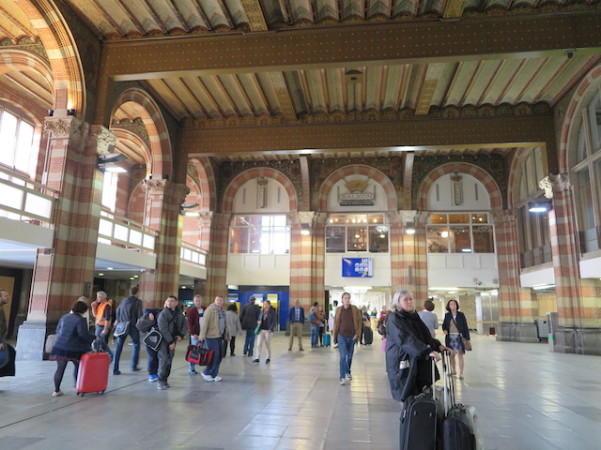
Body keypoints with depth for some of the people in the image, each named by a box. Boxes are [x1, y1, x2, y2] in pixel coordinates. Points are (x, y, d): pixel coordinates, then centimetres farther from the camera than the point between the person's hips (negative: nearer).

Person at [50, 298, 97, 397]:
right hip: (75, 349, -5)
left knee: (60, 368, 11)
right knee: (78, 366, 13)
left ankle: (56, 391, 15)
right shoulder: (81, 320, -12)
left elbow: (57, 330, 19)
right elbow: (83, 333, -23)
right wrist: (94, 338, -13)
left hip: (60, 347, 5)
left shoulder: (64, 317, 10)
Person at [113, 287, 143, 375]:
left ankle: (115, 369, 4)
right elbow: (140, 314, -9)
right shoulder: (138, 301, -5)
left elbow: (118, 311, 16)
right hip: (133, 326, -4)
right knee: (136, 345, 15)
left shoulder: (123, 300, 10)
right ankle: (134, 366, 15)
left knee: (119, 346, 7)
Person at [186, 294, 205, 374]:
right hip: (195, 334, -4)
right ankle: (191, 369, 12)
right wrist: (193, 333, -15)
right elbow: (189, 323, -9)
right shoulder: (191, 311, -5)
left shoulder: (205, 310, 10)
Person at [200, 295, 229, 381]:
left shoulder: (222, 310, 14)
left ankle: (214, 374, 20)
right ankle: (206, 373, 8)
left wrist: (227, 335, 22)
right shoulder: (210, 309, -11)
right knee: (214, 355, -7)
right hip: (211, 336, -8)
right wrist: (202, 335, -20)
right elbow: (205, 322, -16)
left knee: (219, 356, 9)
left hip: (219, 336, 8)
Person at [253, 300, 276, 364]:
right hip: (261, 330, 5)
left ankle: (268, 358, 21)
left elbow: (274, 321, -9)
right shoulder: (262, 312, 10)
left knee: (268, 345, 7)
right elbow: (259, 318, 21)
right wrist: (259, 321, -2)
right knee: (258, 344, -4)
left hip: (268, 330, -5)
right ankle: (257, 358, -2)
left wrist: (270, 329, -18)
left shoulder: (272, 312, -5)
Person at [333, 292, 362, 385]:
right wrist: (335, 337, 8)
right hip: (342, 336, -1)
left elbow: (359, 322, 2)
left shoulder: (355, 309, 1)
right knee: (343, 356, -13)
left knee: (349, 356, 11)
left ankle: (347, 373, 30)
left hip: (352, 336, 1)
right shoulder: (338, 310, 3)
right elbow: (336, 323, 8)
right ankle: (344, 376, -14)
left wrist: (357, 334, -7)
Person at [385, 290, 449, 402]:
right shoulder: (394, 319, -11)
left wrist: (438, 345, -2)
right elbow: (406, 339, -24)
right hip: (402, 364, -7)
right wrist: (428, 351, -32)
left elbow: (425, 335, 16)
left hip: (418, 363, 7)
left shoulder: (414, 317, 14)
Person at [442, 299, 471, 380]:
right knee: (451, 355, 8)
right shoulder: (447, 315, 6)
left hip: (459, 337, -2)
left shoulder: (461, 315, 0)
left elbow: (465, 327, 0)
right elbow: (444, 325, 16)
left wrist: (467, 338, -3)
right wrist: (444, 330, -6)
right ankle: (453, 370, 26)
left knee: (460, 355, -4)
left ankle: (461, 373, 2)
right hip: (450, 337, 3)